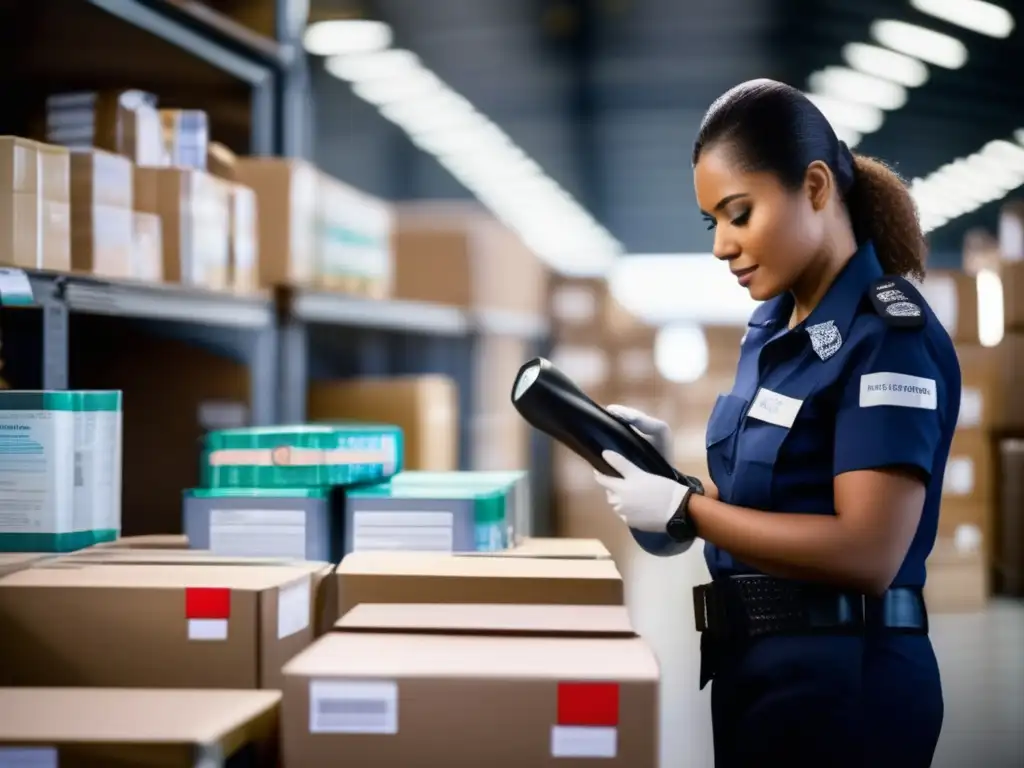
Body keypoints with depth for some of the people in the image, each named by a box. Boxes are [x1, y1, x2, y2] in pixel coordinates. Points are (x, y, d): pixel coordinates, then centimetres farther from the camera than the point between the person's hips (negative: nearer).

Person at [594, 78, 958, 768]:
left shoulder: (890, 335, -15)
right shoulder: (774, 326, 10)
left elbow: (867, 552, -23)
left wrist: (683, 508, -19)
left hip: (844, 681, -8)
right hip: (754, 665, 8)